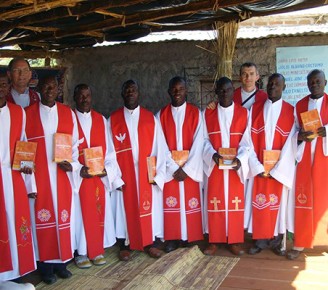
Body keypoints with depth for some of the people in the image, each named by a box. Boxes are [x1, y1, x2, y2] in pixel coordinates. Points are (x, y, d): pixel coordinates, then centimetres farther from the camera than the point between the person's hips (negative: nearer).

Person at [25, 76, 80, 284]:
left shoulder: (68, 113, 7)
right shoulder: (28, 113, 1)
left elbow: (75, 143, 9)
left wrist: (72, 164, -6)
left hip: (62, 174, 2)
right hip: (38, 174, -2)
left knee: (63, 215, 6)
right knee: (42, 216, 1)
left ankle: (61, 261, 18)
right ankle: (46, 263, 12)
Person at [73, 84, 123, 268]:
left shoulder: (101, 120, 9)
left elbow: (109, 149, 8)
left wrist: (107, 169, -7)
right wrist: (78, 169, -18)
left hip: (100, 176, 3)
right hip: (78, 176, -3)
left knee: (100, 212, 6)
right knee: (82, 213, 0)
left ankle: (97, 250, 18)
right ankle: (81, 252, 11)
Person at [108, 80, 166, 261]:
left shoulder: (151, 118, 4)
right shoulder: (113, 120, 3)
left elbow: (159, 147, 1)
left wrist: (158, 174, -6)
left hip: (146, 175, 1)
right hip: (123, 175, 0)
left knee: (148, 207, 6)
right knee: (125, 206, 4)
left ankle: (151, 242, 18)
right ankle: (125, 245, 14)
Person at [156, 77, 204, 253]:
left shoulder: (196, 113, -1)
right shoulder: (161, 115, 2)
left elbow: (198, 143, -7)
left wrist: (186, 168, -14)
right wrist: (174, 167, -12)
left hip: (190, 168, -1)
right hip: (169, 168, 1)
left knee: (190, 201, 3)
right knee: (171, 202, 2)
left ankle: (191, 236, 16)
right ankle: (173, 238, 12)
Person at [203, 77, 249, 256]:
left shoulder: (243, 113, 3)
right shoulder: (207, 114, 5)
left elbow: (246, 140, -2)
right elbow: (205, 140, 3)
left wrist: (240, 158, -19)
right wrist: (213, 155, -16)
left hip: (235, 166, 0)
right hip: (214, 165, 1)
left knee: (235, 202, 2)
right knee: (214, 202, 2)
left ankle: (234, 241, 12)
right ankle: (214, 241, 11)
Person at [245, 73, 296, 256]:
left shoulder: (290, 111, 0)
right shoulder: (255, 109, 5)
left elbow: (290, 143, -6)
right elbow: (249, 140, -1)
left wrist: (277, 170, -13)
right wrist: (257, 167, -11)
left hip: (280, 168, -1)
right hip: (259, 167, 1)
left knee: (279, 202, 4)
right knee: (259, 201, 3)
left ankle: (277, 241, 16)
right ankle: (261, 240, 13)